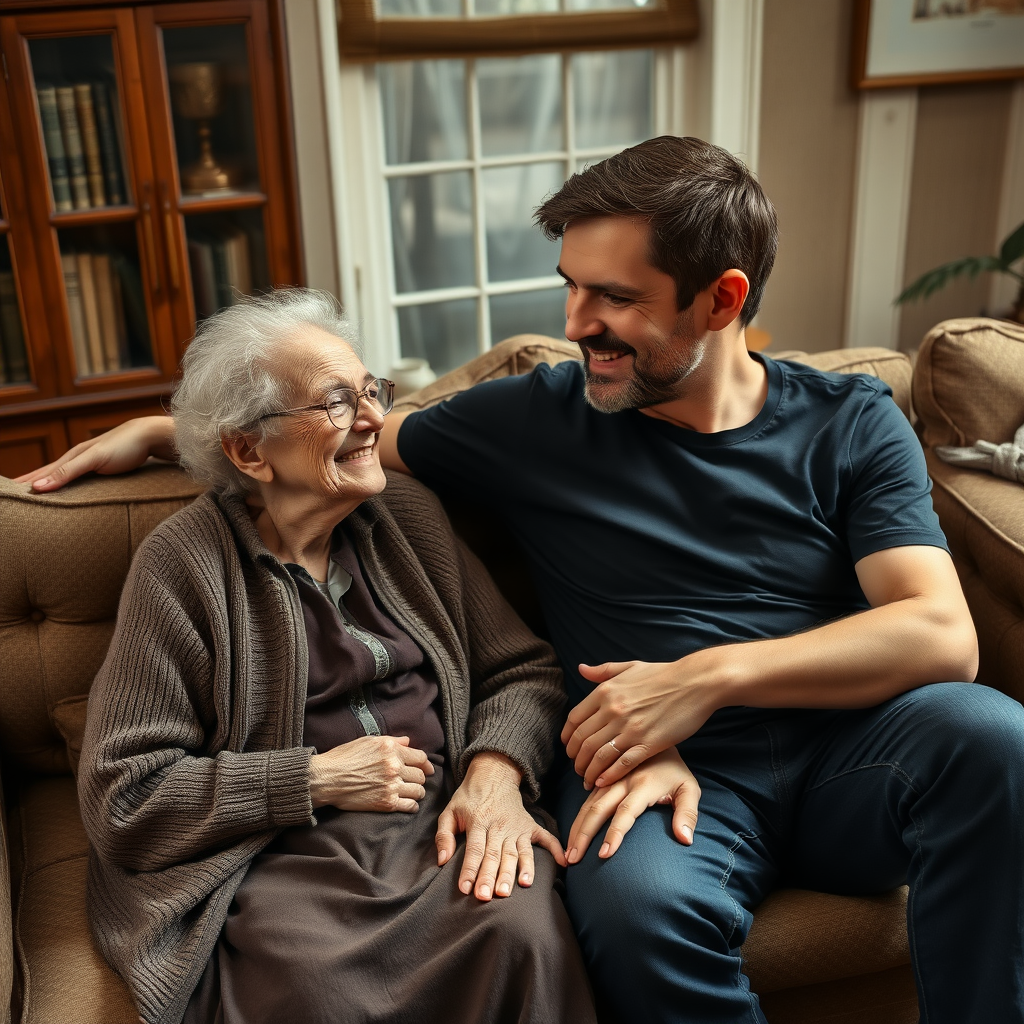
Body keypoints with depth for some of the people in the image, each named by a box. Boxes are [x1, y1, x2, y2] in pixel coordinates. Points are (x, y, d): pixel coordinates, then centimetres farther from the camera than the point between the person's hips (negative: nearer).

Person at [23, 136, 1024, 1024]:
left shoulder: (850, 423, 5)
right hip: (669, 770, -1)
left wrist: (710, 674, -17)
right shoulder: (538, 417, 5)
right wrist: (160, 429, 19)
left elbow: (943, 636, -6)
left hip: (844, 751, 2)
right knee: (638, 905, -36)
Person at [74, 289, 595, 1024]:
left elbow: (524, 668, 11)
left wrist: (495, 771, -10)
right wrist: (315, 780, -11)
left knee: (521, 930, -28)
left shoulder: (411, 515, 11)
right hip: (277, 853, -3)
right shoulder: (181, 561, -3)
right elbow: (122, 794, -4)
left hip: (443, 824, 4)